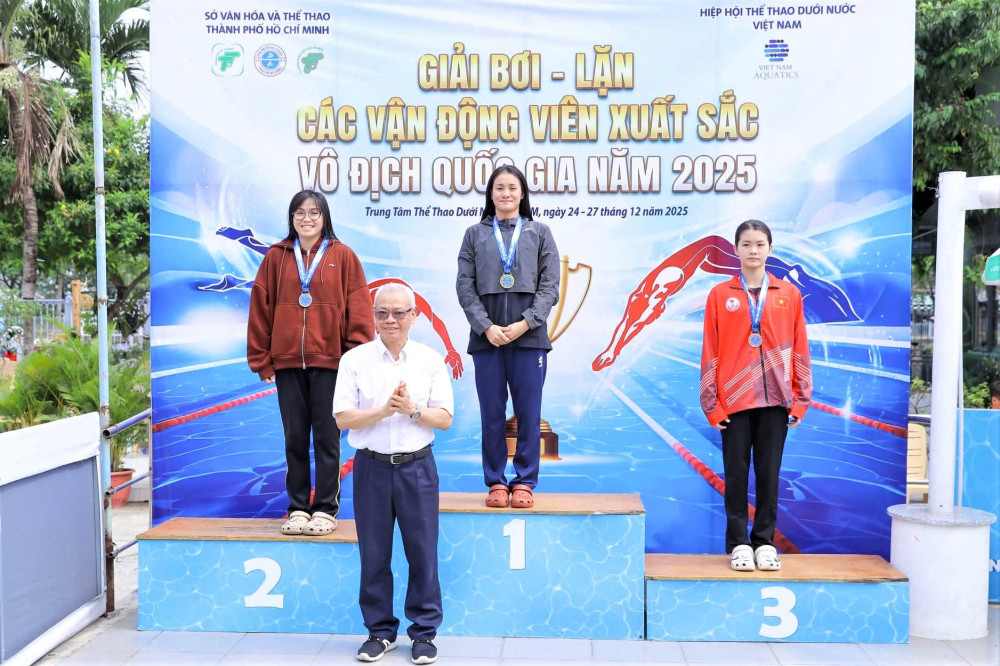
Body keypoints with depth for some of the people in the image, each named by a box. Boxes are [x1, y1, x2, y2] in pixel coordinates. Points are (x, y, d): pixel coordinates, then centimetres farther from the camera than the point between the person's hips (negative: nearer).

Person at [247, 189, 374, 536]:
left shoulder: (342, 256, 2)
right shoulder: (276, 257, 7)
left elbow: (358, 309, -2)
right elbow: (260, 308, 7)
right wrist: (261, 359, 3)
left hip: (329, 362, -2)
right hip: (287, 363, 2)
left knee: (327, 438, 4)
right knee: (294, 439, 10)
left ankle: (326, 509, 15)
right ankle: (297, 508, 20)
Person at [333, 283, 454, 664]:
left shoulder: (431, 360, 3)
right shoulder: (355, 360, 1)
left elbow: (444, 419, 1)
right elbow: (342, 418, -4)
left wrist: (412, 409, -16)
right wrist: (383, 410, -17)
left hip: (417, 467, 0)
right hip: (371, 466, 0)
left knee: (422, 552, 5)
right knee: (374, 554, 9)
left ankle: (424, 633, 19)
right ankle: (379, 631, 25)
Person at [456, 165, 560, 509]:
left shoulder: (539, 232, 10)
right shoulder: (475, 234, 10)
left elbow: (550, 285, 3)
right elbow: (465, 286, 4)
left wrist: (525, 323, -10)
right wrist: (486, 326, -9)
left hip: (529, 336, 0)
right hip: (486, 336, 1)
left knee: (528, 412, 2)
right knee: (492, 413, 4)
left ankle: (525, 482, 13)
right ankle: (496, 482, 14)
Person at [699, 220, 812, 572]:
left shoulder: (789, 294, 6)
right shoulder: (720, 295, 3)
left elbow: (799, 348, 7)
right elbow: (710, 352, 1)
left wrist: (800, 400, 3)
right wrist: (712, 403, -3)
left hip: (775, 399, 1)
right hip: (734, 400, -1)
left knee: (769, 473, 7)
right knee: (736, 473, 5)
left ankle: (765, 542, 19)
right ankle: (738, 544, 15)